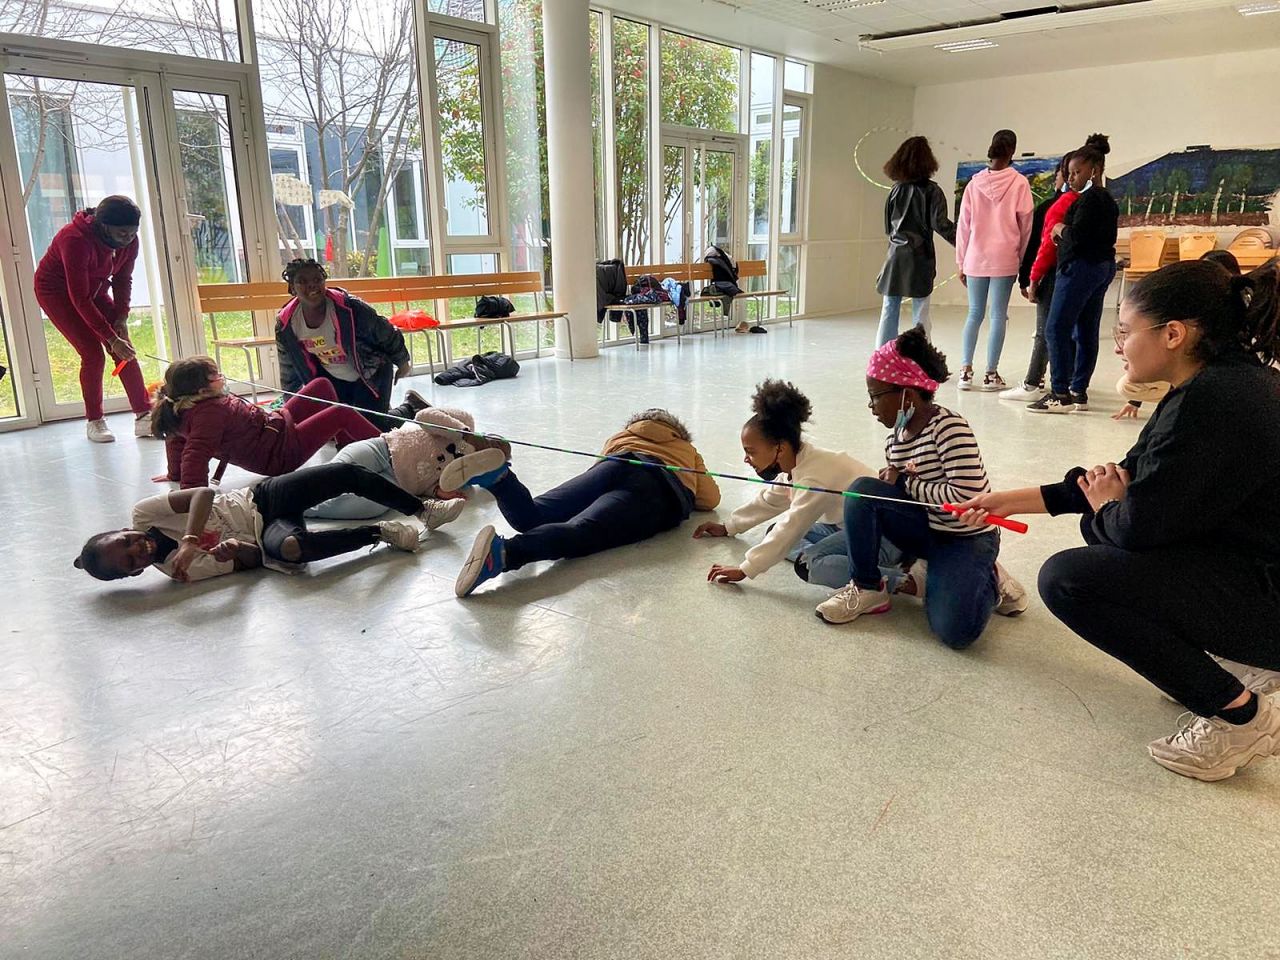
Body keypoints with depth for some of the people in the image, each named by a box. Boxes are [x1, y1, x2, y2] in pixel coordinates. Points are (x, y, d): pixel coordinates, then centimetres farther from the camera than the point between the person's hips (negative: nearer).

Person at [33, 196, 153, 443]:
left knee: (126, 352, -8)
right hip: (57, 292, -6)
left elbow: (123, 280, -1)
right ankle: (94, 422, 0)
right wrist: (112, 338, -33)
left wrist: (122, 317, -15)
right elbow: (80, 299, -32)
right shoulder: (76, 240, -34)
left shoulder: (129, 241, -16)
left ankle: (144, 417, -7)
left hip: (94, 290, 6)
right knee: (93, 354, -15)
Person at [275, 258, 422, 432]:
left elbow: (387, 334, -12)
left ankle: (411, 407, 17)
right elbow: (289, 372, 2)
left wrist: (402, 362, 3)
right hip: (333, 380, 5)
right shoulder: (285, 325, -15)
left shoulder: (349, 307, -29)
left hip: (372, 373, -5)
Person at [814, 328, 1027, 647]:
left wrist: (907, 483, -20)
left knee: (955, 632, -27)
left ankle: (989, 583, 8)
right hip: (923, 529, 6)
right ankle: (868, 588, -6)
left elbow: (966, 495, -29)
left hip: (967, 538, -6)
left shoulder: (949, 426, -22)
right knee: (863, 490, -21)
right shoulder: (896, 439, 1)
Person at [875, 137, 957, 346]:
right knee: (920, 315, 1)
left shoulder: (896, 189, 8)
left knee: (889, 310, 8)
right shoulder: (931, 191, -6)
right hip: (920, 256, -4)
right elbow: (940, 225, -11)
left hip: (895, 256, 4)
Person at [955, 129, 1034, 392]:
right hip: (1004, 259, -2)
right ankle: (991, 374, 4)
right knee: (998, 316, 3)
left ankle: (966, 370, 6)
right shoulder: (1019, 183, -4)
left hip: (975, 259, 2)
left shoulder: (974, 183, 2)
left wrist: (961, 262, 11)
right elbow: (1025, 224, -1)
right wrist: (1023, 259, 10)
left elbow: (963, 224, 4)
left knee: (974, 314, 11)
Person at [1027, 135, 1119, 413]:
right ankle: (1079, 391, 14)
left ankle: (1060, 394, -12)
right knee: (1087, 332, 10)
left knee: (1056, 329, -9)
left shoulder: (1089, 198, -13)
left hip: (1080, 267, -10)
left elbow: (1077, 235, -22)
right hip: (1104, 266, 10)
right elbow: (1107, 237, 18)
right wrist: (1065, 233, 9)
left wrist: (1060, 229, -2)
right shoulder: (1109, 200, 17)